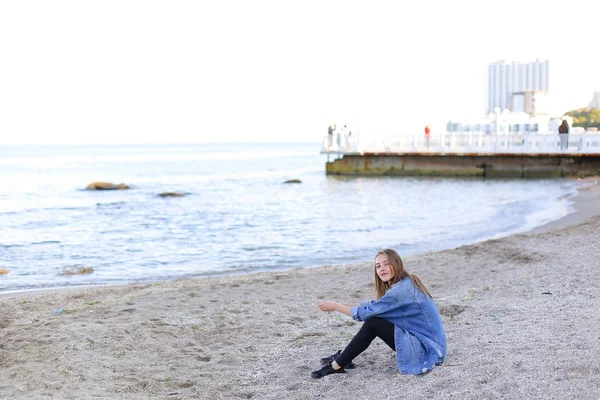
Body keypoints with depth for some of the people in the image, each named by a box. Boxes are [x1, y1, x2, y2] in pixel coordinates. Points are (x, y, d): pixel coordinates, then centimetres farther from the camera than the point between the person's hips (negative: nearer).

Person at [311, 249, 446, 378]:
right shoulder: (405, 283, 9)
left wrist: (336, 306, -4)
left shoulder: (402, 290, -22)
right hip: (423, 338, 10)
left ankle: (336, 366, -5)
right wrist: (342, 305, 10)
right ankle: (343, 358, 12)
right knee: (374, 317, 7)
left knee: (372, 323, -15)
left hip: (426, 349, -10)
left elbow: (366, 312, -16)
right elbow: (373, 305, 18)